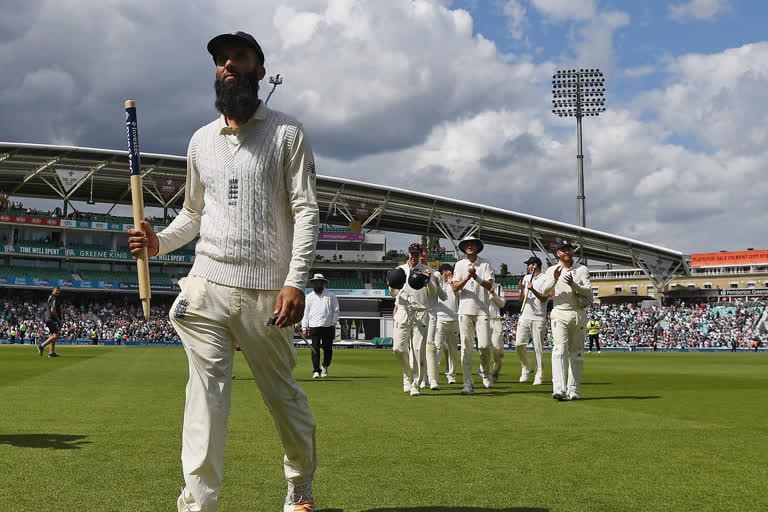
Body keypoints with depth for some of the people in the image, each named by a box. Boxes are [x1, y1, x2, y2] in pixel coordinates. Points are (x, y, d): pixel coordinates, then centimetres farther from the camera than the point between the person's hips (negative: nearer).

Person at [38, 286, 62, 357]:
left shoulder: (50, 298, 21)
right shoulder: (53, 298, -11)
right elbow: (52, 310, -21)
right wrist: (58, 319, -13)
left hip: (49, 319, 11)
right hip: (53, 320, -11)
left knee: (53, 336, 11)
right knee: (56, 336, -15)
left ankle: (51, 352, 10)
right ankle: (42, 346, -15)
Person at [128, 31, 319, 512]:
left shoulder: (287, 132, 3)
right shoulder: (202, 140, 16)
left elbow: (305, 211, -4)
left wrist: (295, 281, -14)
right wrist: (159, 242, 3)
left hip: (266, 292, -3)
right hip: (207, 287, 3)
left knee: (284, 394, 6)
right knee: (207, 392, -3)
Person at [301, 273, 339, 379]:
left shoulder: (331, 296, 9)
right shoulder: (309, 297, 12)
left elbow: (336, 311, 10)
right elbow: (305, 313, 12)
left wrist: (333, 323, -3)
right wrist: (304, 328, 5)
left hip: (328, 327, 0)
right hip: (314, 327, 0)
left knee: (328, 349, 3)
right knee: (315, 349, -6)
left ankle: (325, 366, 25)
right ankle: (316, 370, -2)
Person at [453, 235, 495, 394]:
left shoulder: (485, 264, 7)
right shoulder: (460, 265, 11)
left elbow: (489, 285, -5)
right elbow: (455, 287, 2)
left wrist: (476, 277, -20)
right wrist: (467, 277, -14)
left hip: (481, 311, -1)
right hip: (465, 310, 1)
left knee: (484, 345, -9)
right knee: (466, 347, -3)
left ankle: (486, 373, 19)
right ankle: (468, 384, -2)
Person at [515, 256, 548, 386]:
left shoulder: (544, 279, -2)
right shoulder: (526, 278, 18)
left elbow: (544, 298, -11)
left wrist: (533, 290, -25)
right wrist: (522, 289, 0)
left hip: (539, 318, -5)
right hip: (524, 316, 5)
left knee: (538, 348, -5)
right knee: (519, 344, -6)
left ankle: (539, 375, 2)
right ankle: (526, 369, 12)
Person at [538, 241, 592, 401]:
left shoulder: (582, 269, 8)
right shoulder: (552, 271, 7)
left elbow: (588, 291, -4)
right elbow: (544, 292, -5)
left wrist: (573, 284, -21)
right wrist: (555, 279, -21)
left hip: (579, 314, 2)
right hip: (560, 313, -2)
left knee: (576, 352, 5)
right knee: (560, 348, -17)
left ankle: (573, 390, 12)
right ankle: (559, 389, -28)